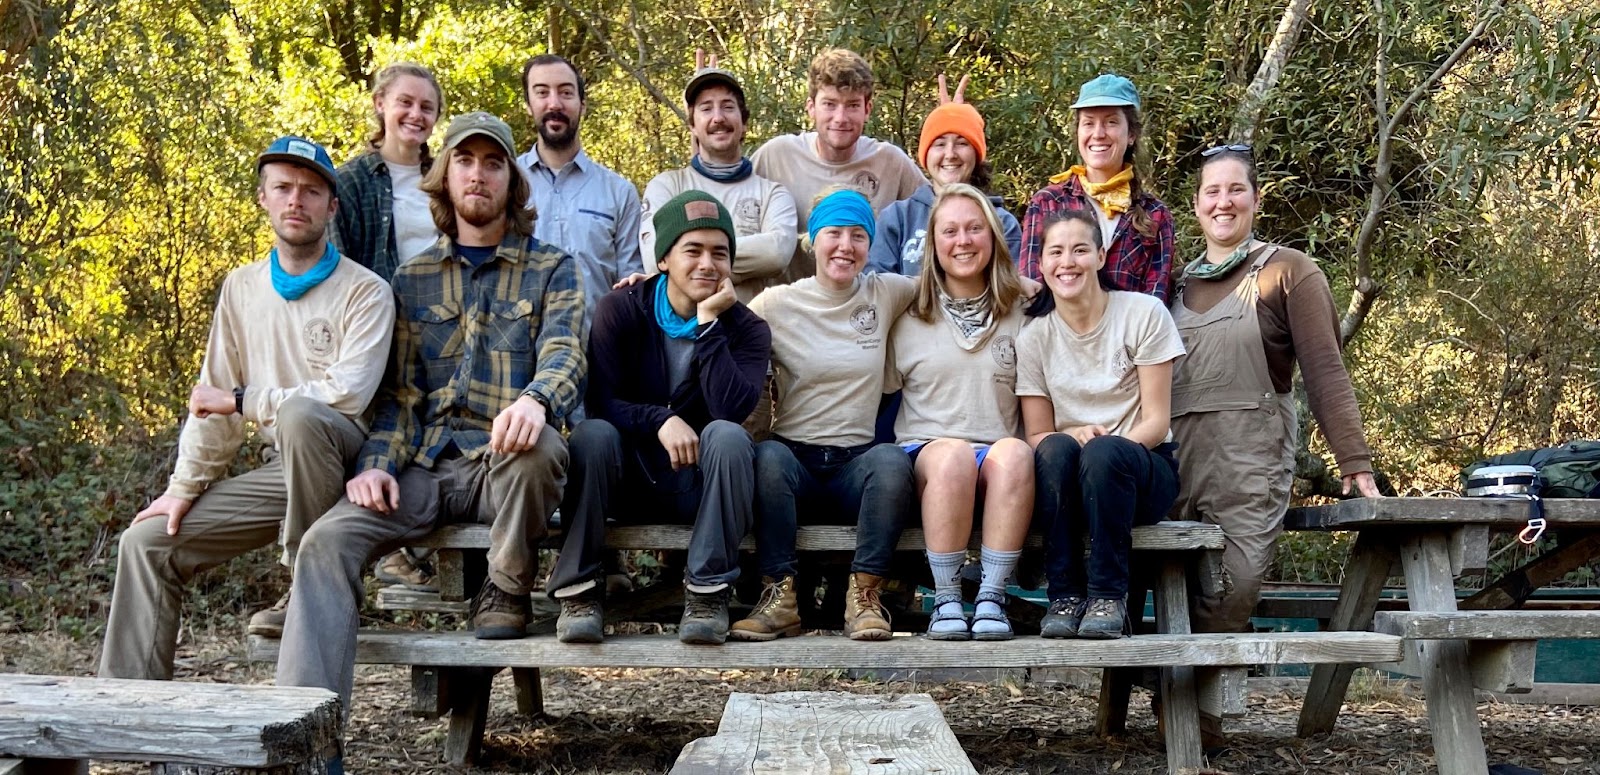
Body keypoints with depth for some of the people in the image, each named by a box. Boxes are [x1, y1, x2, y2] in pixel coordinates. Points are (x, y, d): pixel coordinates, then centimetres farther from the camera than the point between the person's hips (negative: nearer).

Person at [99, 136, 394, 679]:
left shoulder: (365, 293, -7)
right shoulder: (242, 288, 12)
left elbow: (346, 394, -21)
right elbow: (211, 400, 13)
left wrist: (243, 402, -12)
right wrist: (183, 487, 6)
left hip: (343, 464, -6)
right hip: (279, 470, 6)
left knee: (299, 415, -36)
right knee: (148, 541, -1)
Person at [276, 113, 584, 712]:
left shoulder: (551, 269, 9)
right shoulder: (413, 279, 19)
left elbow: (563, 353, -8)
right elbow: (397, 389, 15)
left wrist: (535, 399, -34)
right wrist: (377, 463, -5)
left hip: (507, 462, -3)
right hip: (427, 464, 3)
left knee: (539, 447, -38)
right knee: (328, 539, -21)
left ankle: (507, 590, -10)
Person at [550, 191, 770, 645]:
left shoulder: (746, 328, -1)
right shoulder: (621, 310, -2)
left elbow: (733, 408, -20)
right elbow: (600, 400, -12)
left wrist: (708, 324, -21)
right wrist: (660, 421, -28)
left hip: (700, 482, 0)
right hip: (627, 479, 0)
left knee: (727, 434, -30)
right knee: (593, 432, -29)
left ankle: (707, 593, -28)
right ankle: (578, 591, -23)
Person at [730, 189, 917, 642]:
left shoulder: (886, 294, 10)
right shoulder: (778, 304, 4)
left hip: (857, 463, 1)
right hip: (794, 459, -1)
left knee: (891, 461, -32)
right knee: (769, 457, -34)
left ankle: (864, 596, -24)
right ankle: (780, 597, -26)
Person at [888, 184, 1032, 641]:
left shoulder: (1018, 313, 15)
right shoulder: (910, 316, 13)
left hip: (998, 457, 1)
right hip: (924, 453, -1)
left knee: (1015, 453, -35)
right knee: (952, 455, -36)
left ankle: (992, 599, -31)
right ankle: (946, 601, -27)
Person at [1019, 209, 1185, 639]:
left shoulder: (1143, 313, -4)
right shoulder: (1033, 337, 3)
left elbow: (1156, 421, -7)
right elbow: (1036, 436, 1)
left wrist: (1104, 443, -26)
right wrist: (1069, 436, -22)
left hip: (1141, 468, -1)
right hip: (1066, 478, 2)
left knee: (1104, 453, -35)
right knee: (1056, 450, -33)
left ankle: (1108, 596, -24)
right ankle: (1065, 595, -25)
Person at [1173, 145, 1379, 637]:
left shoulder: (1288, 271, 3)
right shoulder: (1182, 281, 18)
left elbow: (1325, 370, -5)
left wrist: (1354, 462, -14)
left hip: (1251, 462, -4)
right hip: (1179, 458, 4)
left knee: (1232, 600, -10)